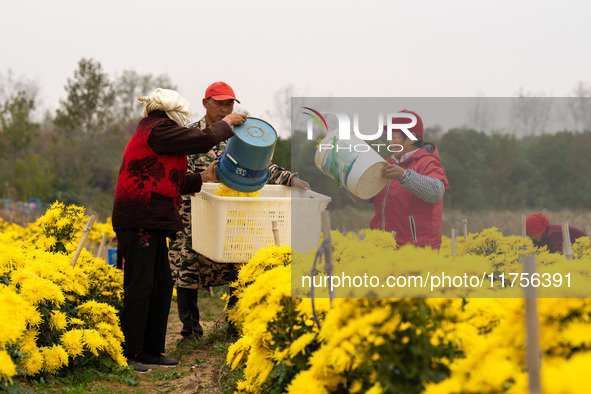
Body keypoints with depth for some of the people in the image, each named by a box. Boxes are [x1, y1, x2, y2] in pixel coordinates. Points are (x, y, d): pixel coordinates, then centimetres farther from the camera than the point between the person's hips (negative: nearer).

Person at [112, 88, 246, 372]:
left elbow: (169, 184, 25)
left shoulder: (150, 131, 24)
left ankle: (151, 350, 17)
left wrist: (202, 178, 21)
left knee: (162, 283, 11)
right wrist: (226, 123, 5)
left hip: (151, 220, 11)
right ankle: (127, 354, -8)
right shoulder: (158, 129, -8)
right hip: (138, 219, -11)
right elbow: (204, 140, -11)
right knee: (140, 284, -10)